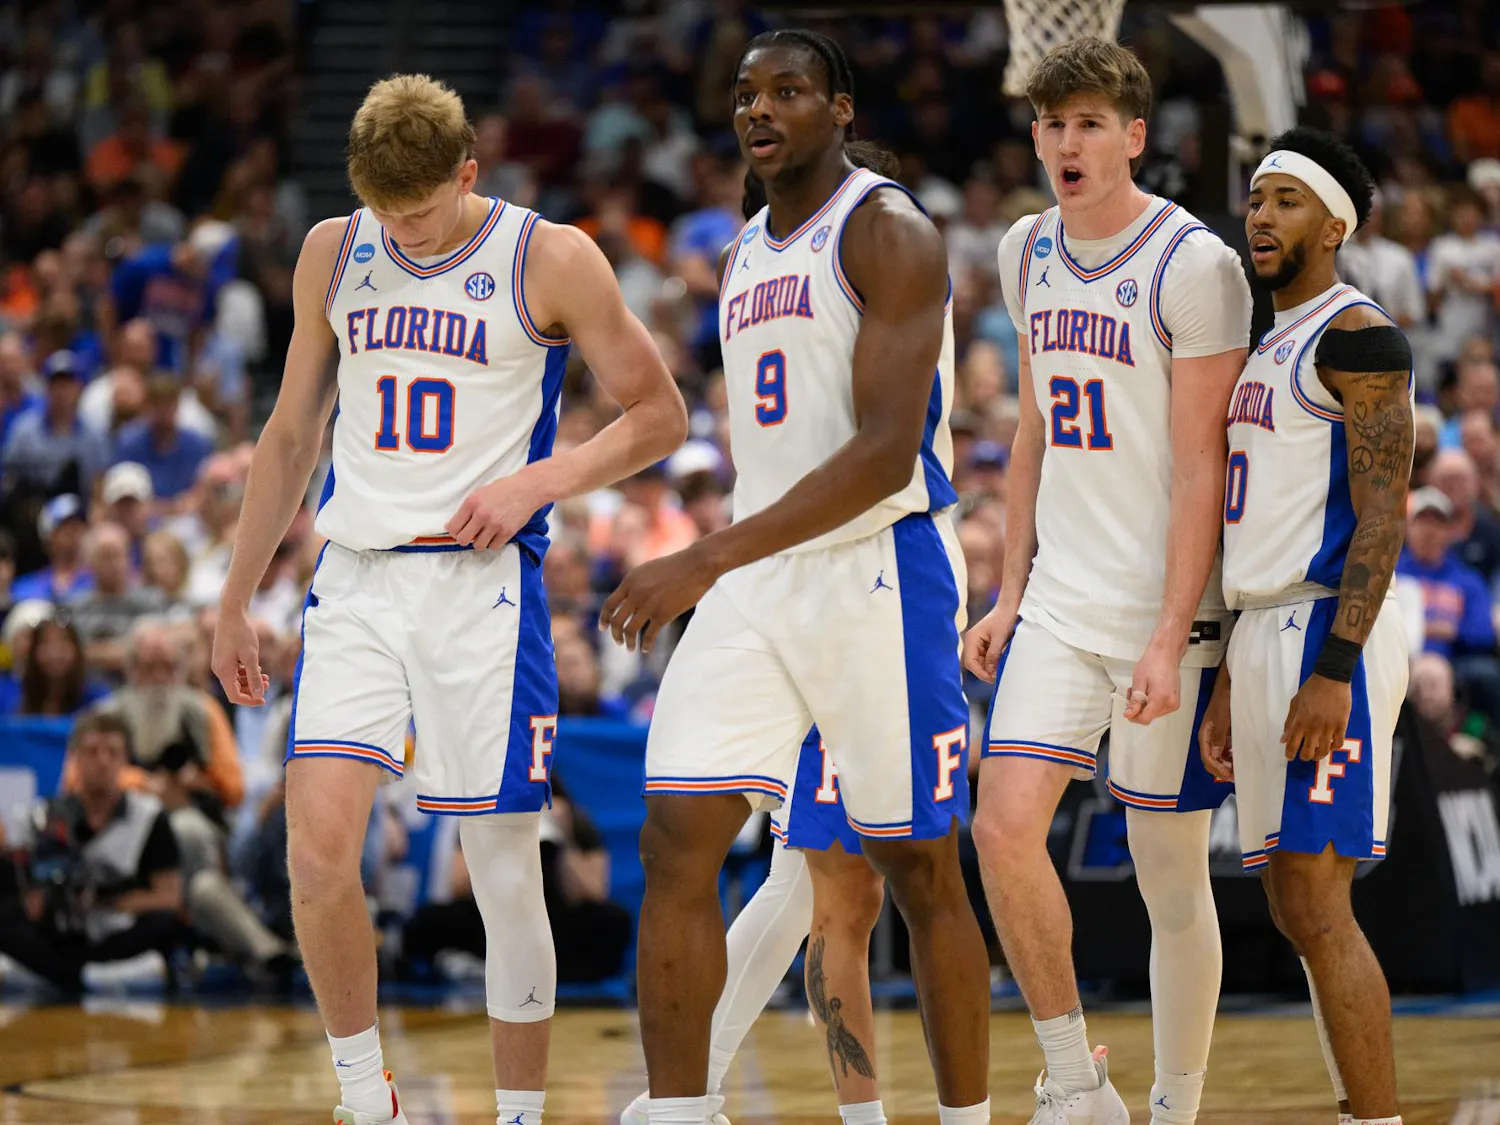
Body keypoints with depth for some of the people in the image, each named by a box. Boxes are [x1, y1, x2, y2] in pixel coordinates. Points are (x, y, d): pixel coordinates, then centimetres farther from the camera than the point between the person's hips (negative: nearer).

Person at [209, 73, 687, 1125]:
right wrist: (237, 597, 18)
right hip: (356, 578, 3)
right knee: (318, 855, -12)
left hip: (482, 584, -3)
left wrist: (536, 482, -12)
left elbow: (659, 415, 3)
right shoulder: (333, 253, 9)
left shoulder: (551, 260, -3)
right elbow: (292, 435, 18)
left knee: (504, 868, -1)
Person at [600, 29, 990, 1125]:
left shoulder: (890, 233, -11)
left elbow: (886, 454, -21)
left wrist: (706, 559, -25)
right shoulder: (744, 256, 15)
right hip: (756, 581, 7)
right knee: (675, 845, -5)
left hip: (880, 571, -7)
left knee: (921, 874, 1)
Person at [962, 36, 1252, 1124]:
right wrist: (1011, 592, 14)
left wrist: (1170, 641, -18)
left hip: (1166, 608, -5)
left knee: (1171, 872, 1)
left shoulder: (1194, 265, -11)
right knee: (1004, 827, -10)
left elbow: (1200, 469, -13)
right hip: (1061, 600, 5)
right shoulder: (1029, 253, 10)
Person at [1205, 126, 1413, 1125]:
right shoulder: (1271, 351, 21)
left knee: (1315, 905, -13)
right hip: (1268, 634, 10)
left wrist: (1334, 670, -24)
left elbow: (1382, 513, -17)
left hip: (1329, 639, -10)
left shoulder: (1357, 336, -9)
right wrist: (1231, 688, 21)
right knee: (1300, 911, 9)